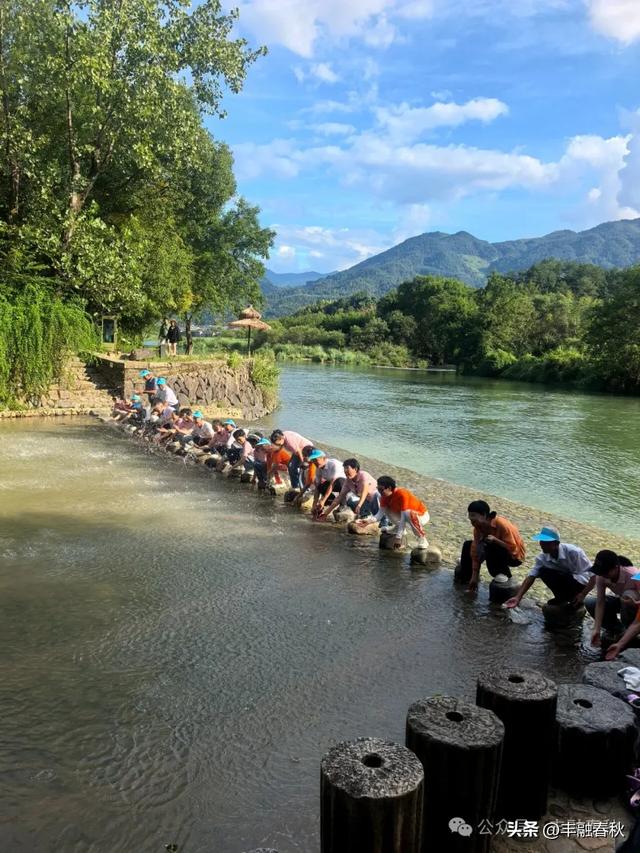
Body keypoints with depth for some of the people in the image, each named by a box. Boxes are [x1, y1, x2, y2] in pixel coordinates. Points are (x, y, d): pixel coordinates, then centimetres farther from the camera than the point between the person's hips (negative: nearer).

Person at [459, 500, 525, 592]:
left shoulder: (502, 524, -32)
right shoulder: (478, 526, -12)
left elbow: (512, 548, -28)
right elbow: (475, 551, -12)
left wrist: (494, 540, -40)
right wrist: (474, 577, -15)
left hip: (514, 556, -7)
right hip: (496, 549, 7)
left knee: (491, 548, -34)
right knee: (468, 546, -2)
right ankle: (464, 576, 13)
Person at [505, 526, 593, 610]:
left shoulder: (573, 552, -27)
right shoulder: (542, 558, -12)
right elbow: (531, 577, -18)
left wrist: (583, 594, -30)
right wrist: (518, 597, -30)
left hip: (580, 581, -6)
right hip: (565, 580, 6)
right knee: (543, 572, -17)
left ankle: (575, 602, -7)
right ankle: (563, 599, 0)